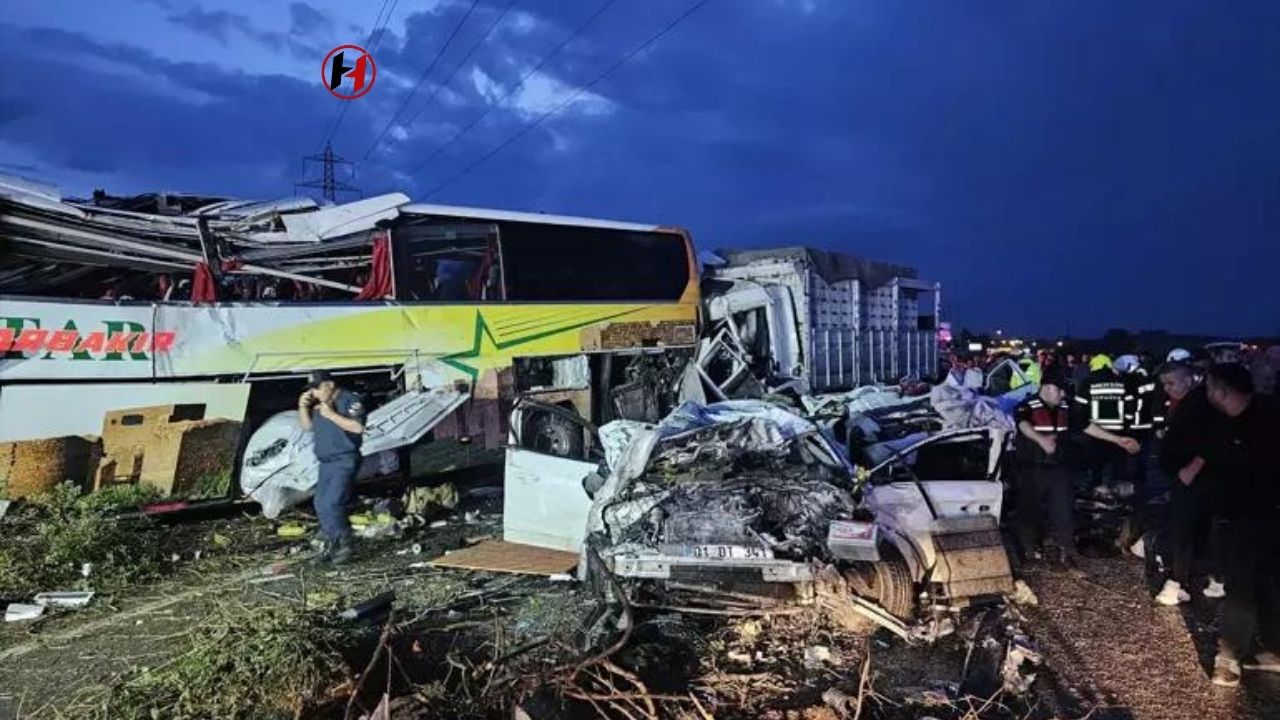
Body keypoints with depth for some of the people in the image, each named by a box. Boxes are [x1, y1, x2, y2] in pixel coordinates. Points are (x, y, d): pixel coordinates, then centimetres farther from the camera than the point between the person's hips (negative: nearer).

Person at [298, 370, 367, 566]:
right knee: (321, 505, 9)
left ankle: (344, 544, -2)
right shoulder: (317, 404, 12)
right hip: (326, 462, 8)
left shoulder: (350, 400, -11)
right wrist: (303, 407, 2)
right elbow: (307, 426, 19)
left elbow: (358, 427, -21)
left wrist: (332, 415, -22)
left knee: (331, 504, -16)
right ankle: (332, 545, 21)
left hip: (344, 461, -8)